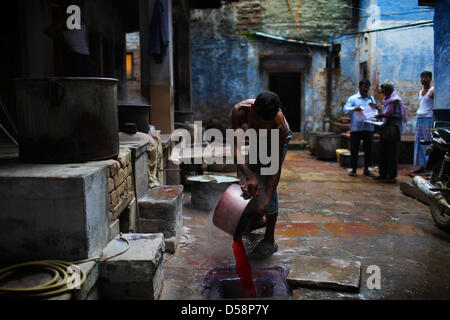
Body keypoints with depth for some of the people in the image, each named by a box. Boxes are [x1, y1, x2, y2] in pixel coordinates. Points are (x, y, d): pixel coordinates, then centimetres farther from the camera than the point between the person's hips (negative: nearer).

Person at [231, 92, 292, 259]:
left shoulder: (279, 126, -42)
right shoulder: (239, 111, -38)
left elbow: (276, 169, -38)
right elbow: (235, 147, -42)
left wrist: (266, 201, -45)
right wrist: (249, 176, -57)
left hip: (278, 139, -4)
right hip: (257, 138, 4)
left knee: (268, 182, -16)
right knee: (249, 178, 8)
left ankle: (270, 240, -10)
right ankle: (257, 219, 33)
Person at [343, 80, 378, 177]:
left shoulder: (371, 99, 16)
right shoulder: (353, 98, 5)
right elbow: (345, 109, -8)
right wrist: (354, 108, -27)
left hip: (368, 128, 3)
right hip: (356, 128, -3)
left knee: (369, 149, 5)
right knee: (354, 149, 0)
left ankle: (366, 169, 17)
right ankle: (353, 169, 11)